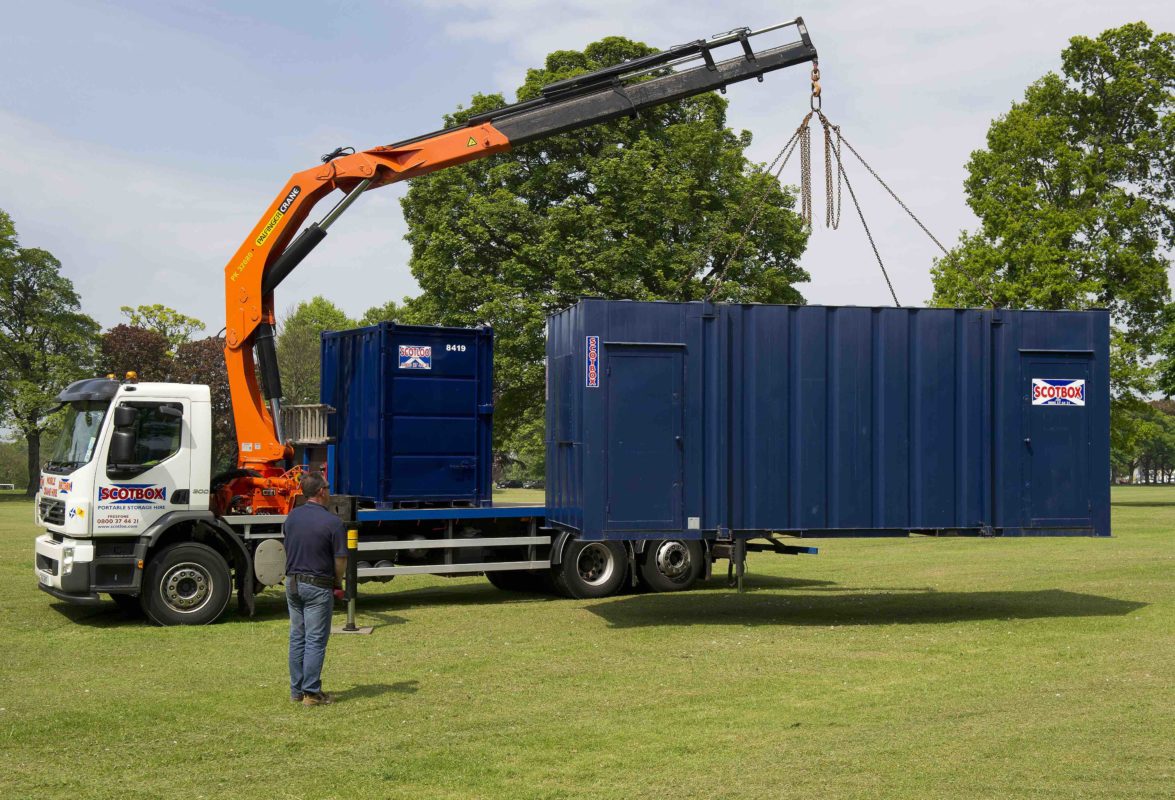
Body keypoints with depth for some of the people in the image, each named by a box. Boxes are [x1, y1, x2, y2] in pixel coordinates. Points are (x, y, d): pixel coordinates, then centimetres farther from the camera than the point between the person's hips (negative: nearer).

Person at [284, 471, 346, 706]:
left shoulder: (292, 517, 3)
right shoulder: (332, 522, -15)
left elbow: (287, 548, 10)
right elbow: (340, 559, -11)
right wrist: (337, 583, 5)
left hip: (292, 582, 6)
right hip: (318, 587, -6)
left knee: (297, 637, 13)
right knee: (315, 640, -1)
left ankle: (296, 690, 18)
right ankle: (312, 693, 1)